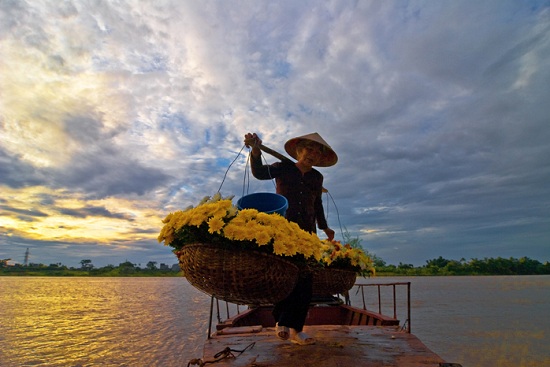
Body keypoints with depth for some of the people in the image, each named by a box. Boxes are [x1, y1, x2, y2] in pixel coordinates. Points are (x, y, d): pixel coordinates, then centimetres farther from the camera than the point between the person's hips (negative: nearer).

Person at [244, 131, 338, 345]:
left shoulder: (317, 177, 14)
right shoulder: (284, 168, 3)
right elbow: (260, 173, -16)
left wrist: (324, 227, 29)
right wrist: (256, 150, -33)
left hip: (306, 233, 4)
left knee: (304, 280, -1)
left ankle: (296, 329, 8)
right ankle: (282, 321, 2)